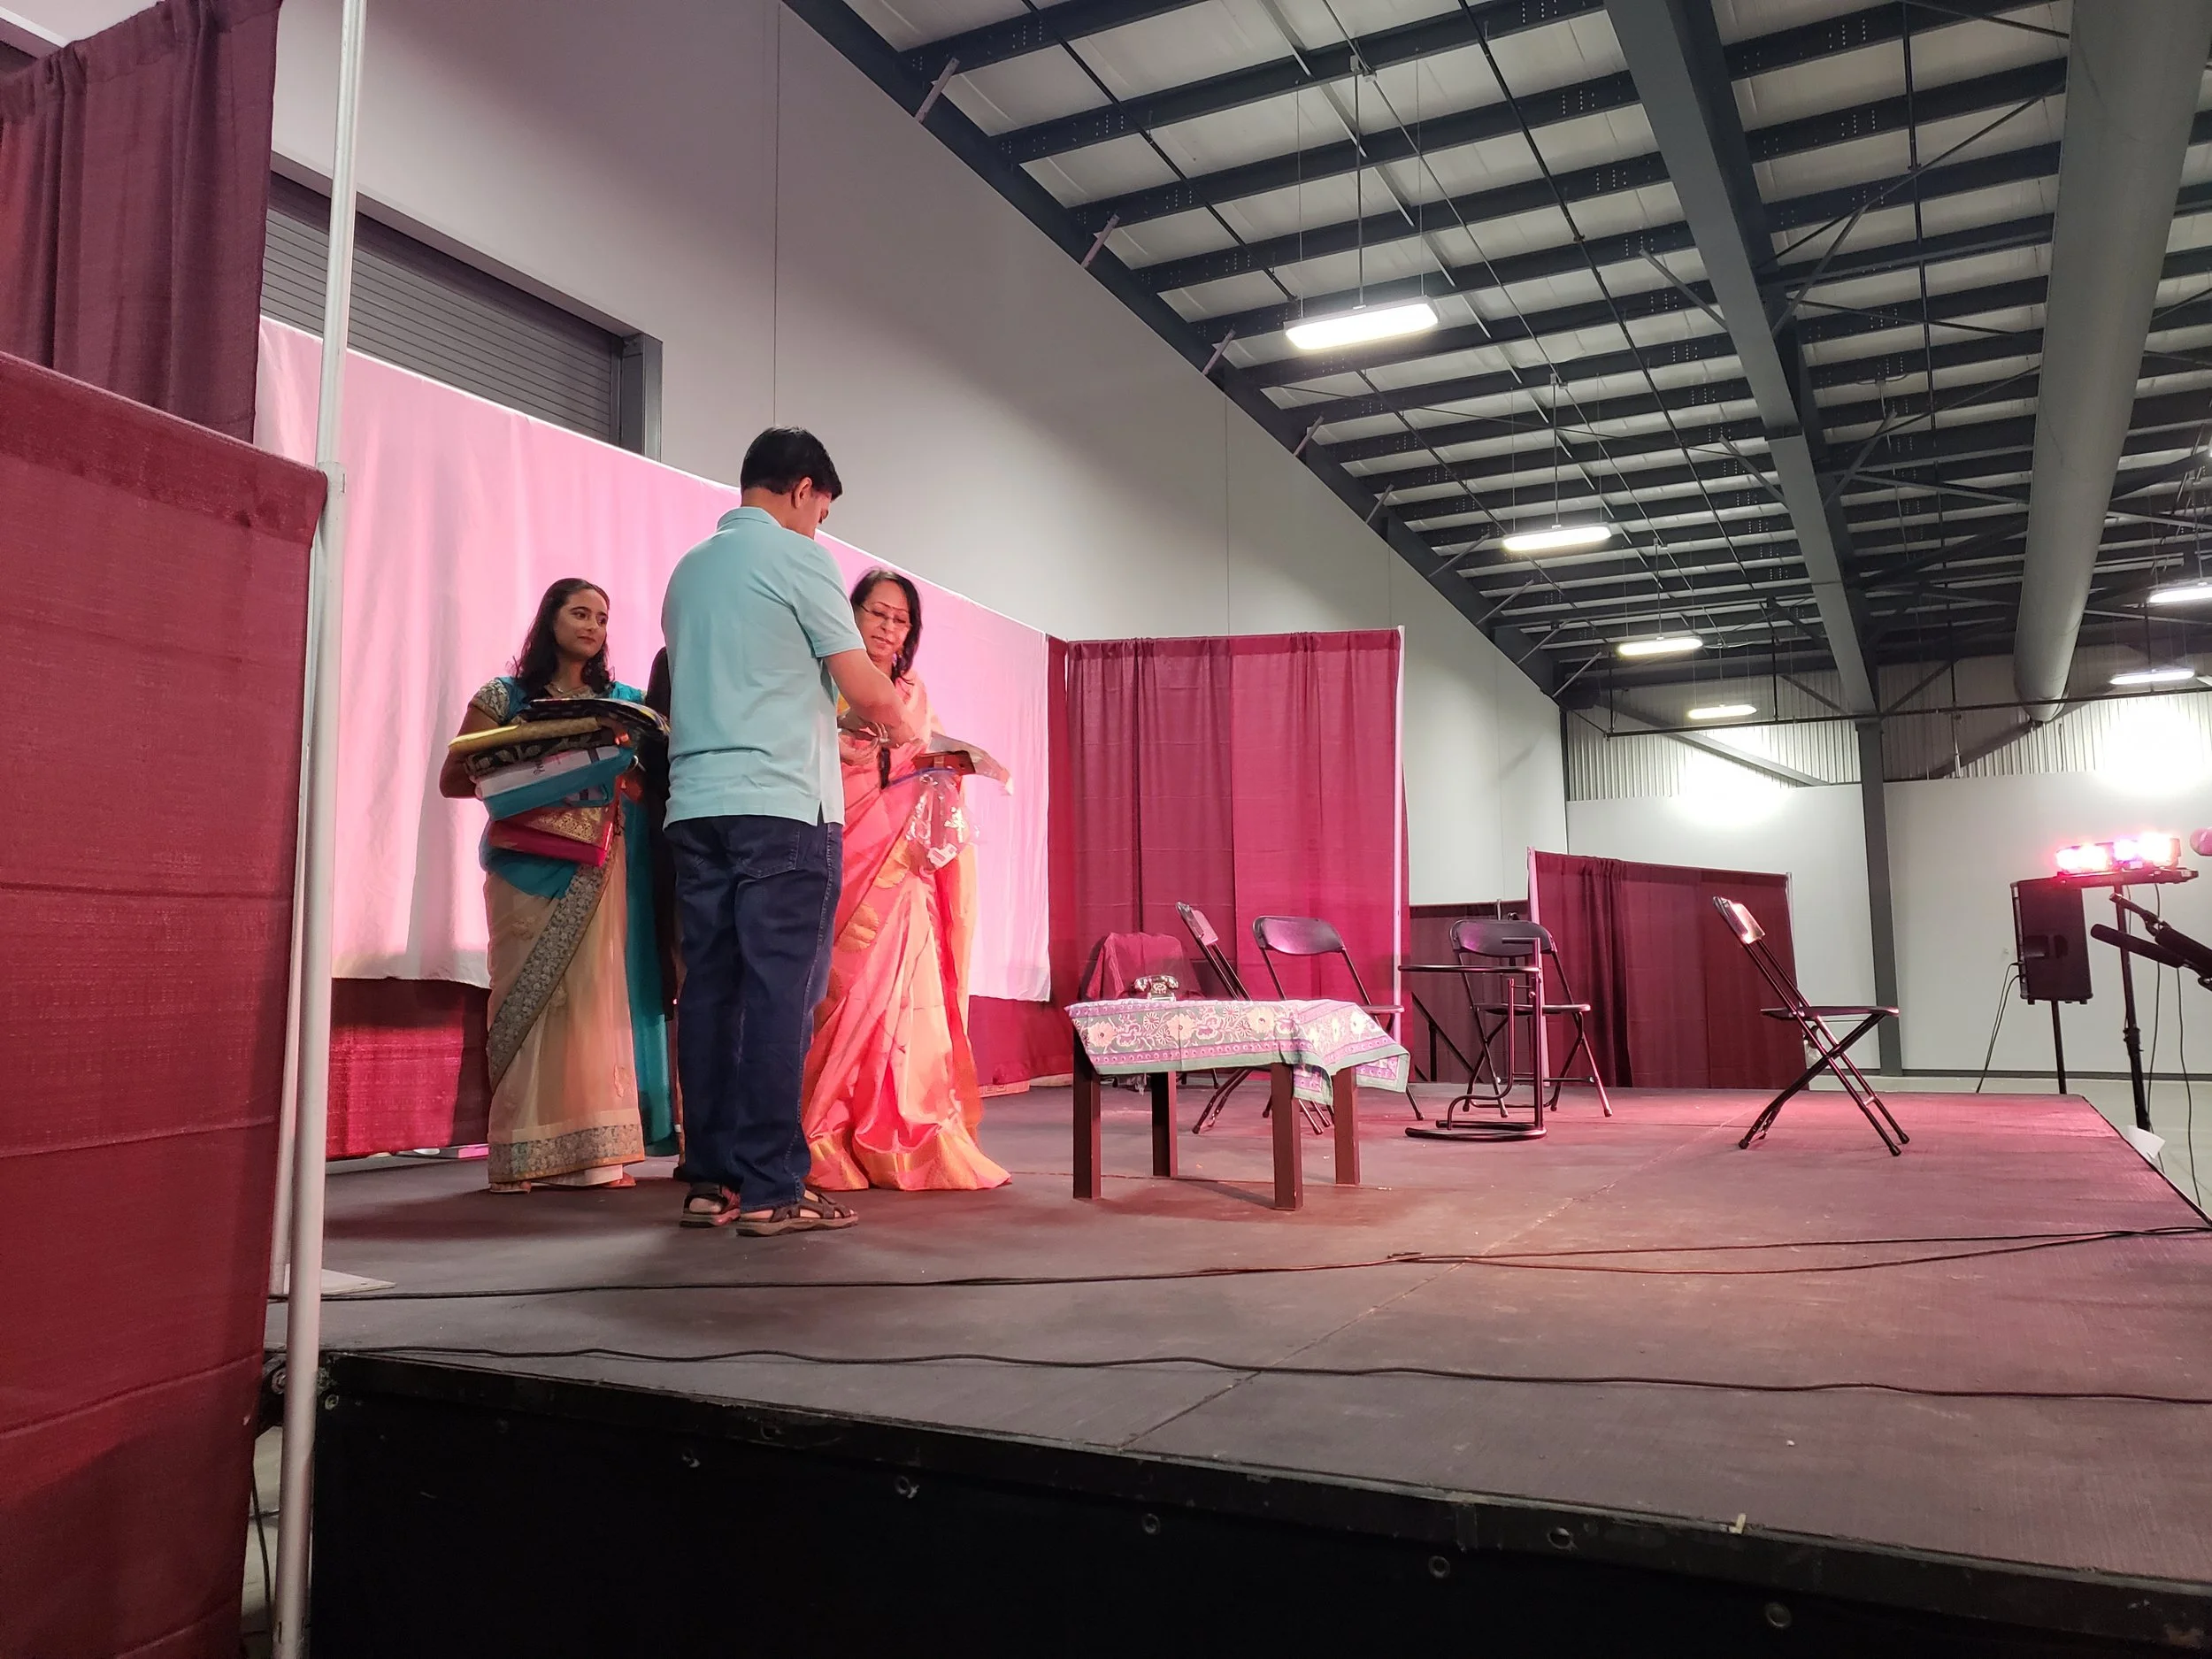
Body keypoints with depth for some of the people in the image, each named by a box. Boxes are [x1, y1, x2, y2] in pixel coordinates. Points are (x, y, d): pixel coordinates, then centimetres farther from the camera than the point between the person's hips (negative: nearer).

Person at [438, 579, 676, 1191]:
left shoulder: (626, 700, 15)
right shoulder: (504, 696, 8)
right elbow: (453, 779, 4)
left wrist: (622, 774, -12)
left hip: (599, 870, 2)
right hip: (527, 866, -2)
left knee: (596, 996, -4)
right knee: (528, 999, -4)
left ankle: (596, 1150, -2)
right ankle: (525, 1155, 0)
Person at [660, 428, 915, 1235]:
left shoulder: (689, 568, 19)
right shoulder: (795, 556, -2)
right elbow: (866, 688, -5)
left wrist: (827, 734, 29)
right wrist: (902, 727, 16)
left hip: (695, 805, 7)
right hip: (782, 807, -7)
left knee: (709, 990, 7)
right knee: (779, 994, -5)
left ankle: (711, 1178, 10)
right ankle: (770, 1189, -4)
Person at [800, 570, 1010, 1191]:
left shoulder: (915, 696, 20)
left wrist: (951, 766, -2)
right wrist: (835, 751, -20)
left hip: (904, 866, 4)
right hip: (844, 860, -4)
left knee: (904, 995, -3)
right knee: (841, 994, -8)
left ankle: (909, 1142, 0)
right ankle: (828, 1145, -2)